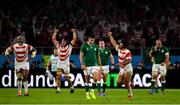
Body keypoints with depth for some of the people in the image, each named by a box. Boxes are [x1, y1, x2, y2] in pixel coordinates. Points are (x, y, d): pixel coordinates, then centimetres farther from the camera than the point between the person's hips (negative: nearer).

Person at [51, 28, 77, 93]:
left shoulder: (69, 46, 0)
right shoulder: (58, 46, 6)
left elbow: (74, 39, -6)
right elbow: (53, 39, 6)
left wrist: (74, 32, -7)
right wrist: (55, 32, 2)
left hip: (66, 65, -2)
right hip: (59, 64, 2)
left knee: (67, 78, 5)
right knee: (58, 76, -11)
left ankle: (71, 86, 29)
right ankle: (58, 89, -11)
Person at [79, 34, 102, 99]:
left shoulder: (96, 46, 7)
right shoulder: (84, 46, -3)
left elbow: (98, 56, 14)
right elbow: (81, 55, -3)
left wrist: (100, 65, 10)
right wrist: (82, 64, -12)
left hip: (94, 65, 2)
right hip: (87, 66, -2)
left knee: (95, 78, -15)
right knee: (87, 80, 3)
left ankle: (92, 91, 1)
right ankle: (87, 93, 13)